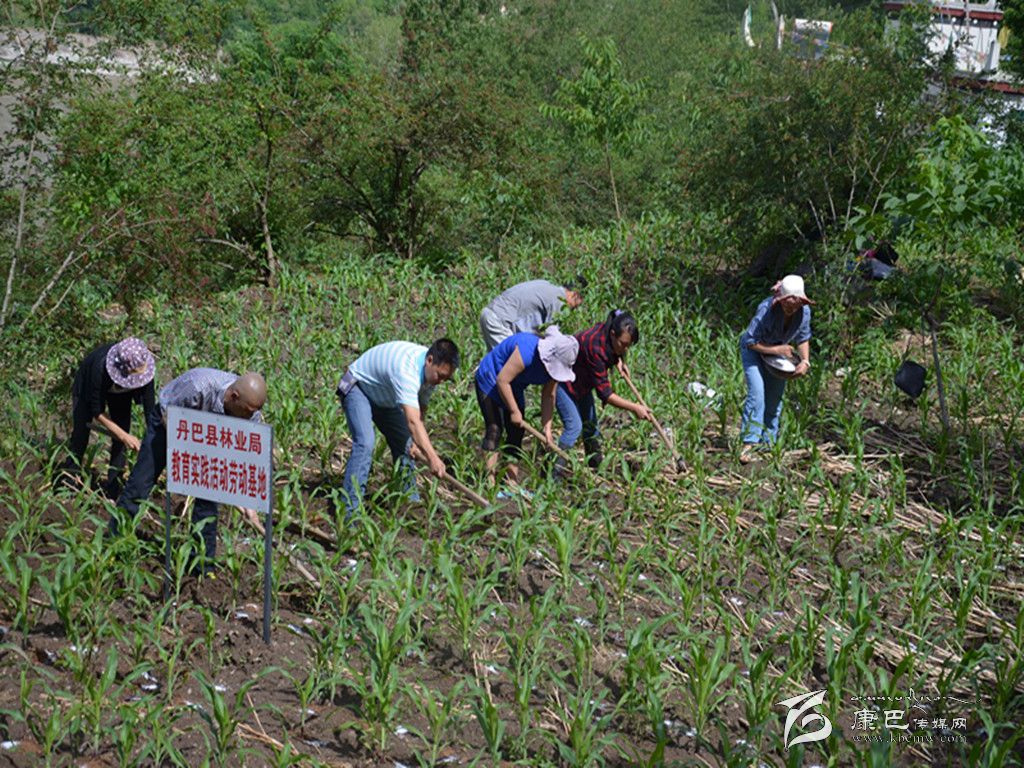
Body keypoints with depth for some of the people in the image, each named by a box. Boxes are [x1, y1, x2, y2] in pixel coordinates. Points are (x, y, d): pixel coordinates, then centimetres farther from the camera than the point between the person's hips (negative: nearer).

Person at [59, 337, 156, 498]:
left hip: (120, 393, 3)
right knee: (80, 434, -4)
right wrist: (124, 436, -41)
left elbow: (150, 408, -29)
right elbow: (97, 412, -35)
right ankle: (68, 486, 11)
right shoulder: (100, 368, -46)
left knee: (120, 442, -6)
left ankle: (113, 492, 2)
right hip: (88, 387, -3)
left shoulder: (144, 367, -37)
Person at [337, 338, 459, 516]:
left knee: (404, 444, 3)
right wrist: (432, 458, -58)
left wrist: (415, 442, -15)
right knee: (365, 444, -25)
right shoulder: (407, 370, -41)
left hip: (384, 397, 9)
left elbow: (421, 410, 0)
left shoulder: (431, 369, -14)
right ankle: (350, 511, -27)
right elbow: (413, 421, -50)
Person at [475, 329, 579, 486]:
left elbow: (548, 396, -7)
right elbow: (502, 380, -33)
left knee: (516, 433, 2)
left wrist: (546, 428, -13)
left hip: (513, 389, 8)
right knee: (495, 429, -16)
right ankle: (490, 479, -17)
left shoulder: (554, 363, -13)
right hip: (490, 382, -8)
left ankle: (512, 482, 4)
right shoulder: (527, 351, -37)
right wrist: (514, 411, -25)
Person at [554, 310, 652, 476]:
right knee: (574, 426, -17)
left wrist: (618, 360, -6)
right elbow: (604, 393, -35)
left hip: (582, 380, 9)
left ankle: (596, 464, 24)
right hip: (563, 381, -9)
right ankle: (554, 472, -13)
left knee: (590, 423, 12)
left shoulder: (607, 333, -16)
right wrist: (634, 408, -34)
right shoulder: (595, 348, -40)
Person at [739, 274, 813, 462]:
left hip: (779, 351, 5)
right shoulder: (766, 309, -35)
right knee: (757, 393, -19)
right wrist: (776, 350, -31)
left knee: (775, 398, 6)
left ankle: (768, 443, 19)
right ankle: (749, 443, -17)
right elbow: (751, 341, -26)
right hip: (754, 349, -5)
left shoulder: (804, 311, -20)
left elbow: (803, 339, -3)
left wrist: (805, 361, -19)